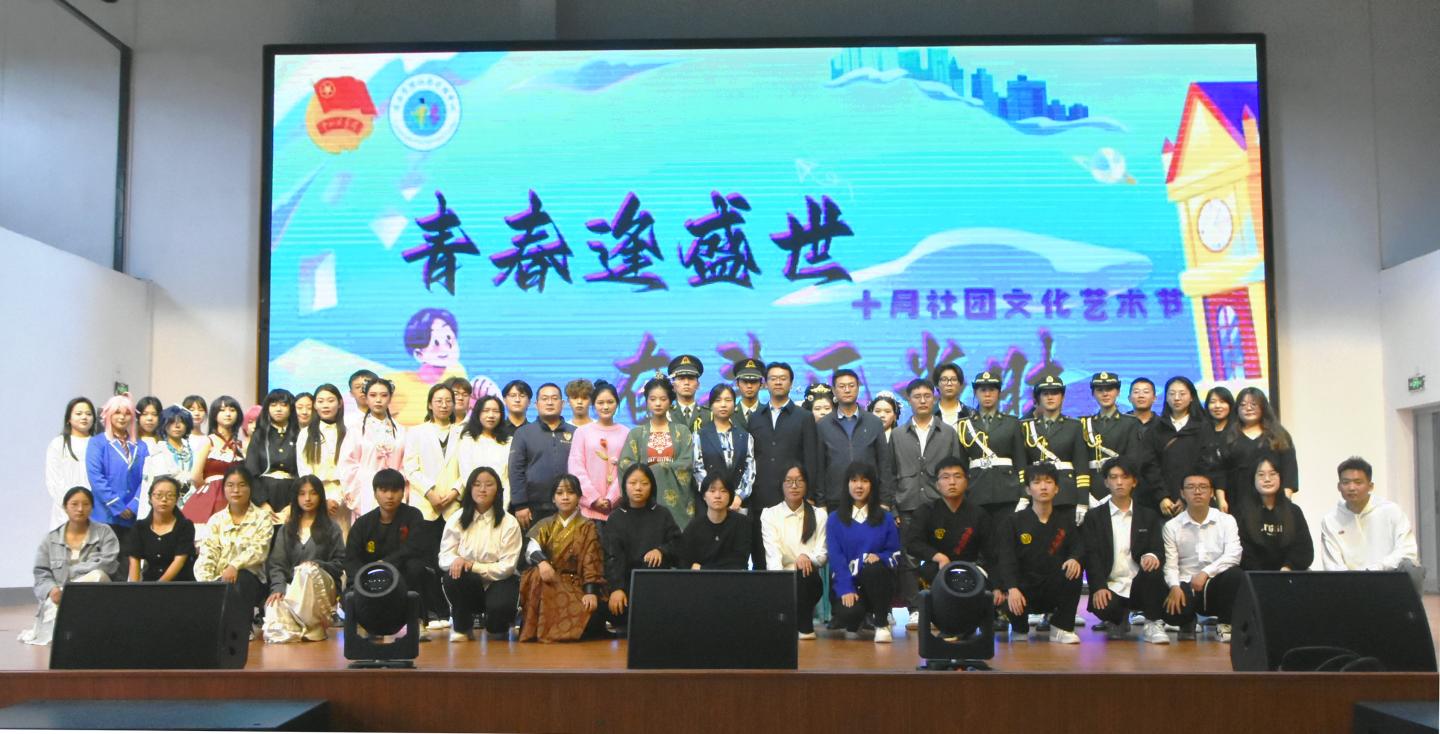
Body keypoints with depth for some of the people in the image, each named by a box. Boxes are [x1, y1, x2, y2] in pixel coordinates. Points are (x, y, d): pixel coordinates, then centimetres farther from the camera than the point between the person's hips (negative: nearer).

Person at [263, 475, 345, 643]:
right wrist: (278, 587, -12)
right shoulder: (286, 529, 18)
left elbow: (340, 563, 5)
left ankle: (299, 627, -30)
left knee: (307, 570, -37)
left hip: (323, 586, -1)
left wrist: (316, 565, -14)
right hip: (293, 587, 1)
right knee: (273, 606, -34)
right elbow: (276, 563, 6)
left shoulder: (331, 528, 11)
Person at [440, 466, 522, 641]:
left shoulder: (509, 523, -6)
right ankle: (461, 627, -6)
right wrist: (455, 560, -27)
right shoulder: (457, 519, 2)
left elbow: (506, 567, -10)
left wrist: (473, 566, -21)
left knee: (500, 607, -34)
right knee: (454, 573, -32)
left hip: (498, 582, -2)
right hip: (465, 586, 2)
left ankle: (497, 627, 7)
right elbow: (444, 557, -2)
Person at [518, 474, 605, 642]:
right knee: (537, 576, -33)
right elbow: (531, 549, -7)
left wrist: (591, 592, -21)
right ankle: (534, 633, -22)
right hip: (548, 581, 1)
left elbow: (591, 561, -5)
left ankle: (547, 632, -8)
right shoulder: (545, 525, 12)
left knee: (589, 615, -31)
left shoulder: (587, 527, 7)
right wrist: (541, 562, -32)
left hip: (575, 584, -1)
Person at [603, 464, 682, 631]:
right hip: (626, 581, 0)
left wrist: (661, 550, -18)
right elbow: (612, 556, -4)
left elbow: (678, 544, 6)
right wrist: (616, 588, -20)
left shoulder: (663, 515, 13)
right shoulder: (616, 518, 9)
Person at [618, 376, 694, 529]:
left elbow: (686, 464, -3)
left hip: (676, 502, 0)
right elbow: (625, 465, -2)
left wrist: (652, 469, -7)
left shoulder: (682, 431, 9)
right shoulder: (636, 433, 10)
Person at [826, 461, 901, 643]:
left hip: (876, 582, 1)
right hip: (846, 582, -1)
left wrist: (879, 557, -18)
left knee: (873, 568, -35)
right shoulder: (835, 519, 6)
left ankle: (882, 623, -15)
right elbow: (835, 556, -5)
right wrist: (846, 589, -18)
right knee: (848, 614, -32)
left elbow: (895, 554, 6)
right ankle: (853, 623, 8)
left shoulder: (885, 518, 10)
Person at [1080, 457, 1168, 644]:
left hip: (1139, 586, 1)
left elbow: (1158, 550, 3)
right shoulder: (1094, 517, 7)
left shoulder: (1149, 516, 12)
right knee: (1105, 608, -33)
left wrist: (1152, 556, -24)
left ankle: (1153, 625, -13)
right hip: (1109, 587, -1)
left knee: (1153, 569, -32)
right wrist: (1099, 587, -19)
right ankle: (1119, 620, 6)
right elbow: (1091, 556, -2)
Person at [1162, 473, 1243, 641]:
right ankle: (1188, 622, 10)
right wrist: (1175, 587, -24)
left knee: (1235, 574, -33)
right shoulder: (1172, 526, 4)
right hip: (1186, 586, 0)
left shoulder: (1226, 520, 4)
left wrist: (1206, 573, -24)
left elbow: (1233, 555, -11)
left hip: (1216, 586, 0)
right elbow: (1170, 564, -4)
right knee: (1171, 613, -32)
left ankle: (1226, 625, -7)